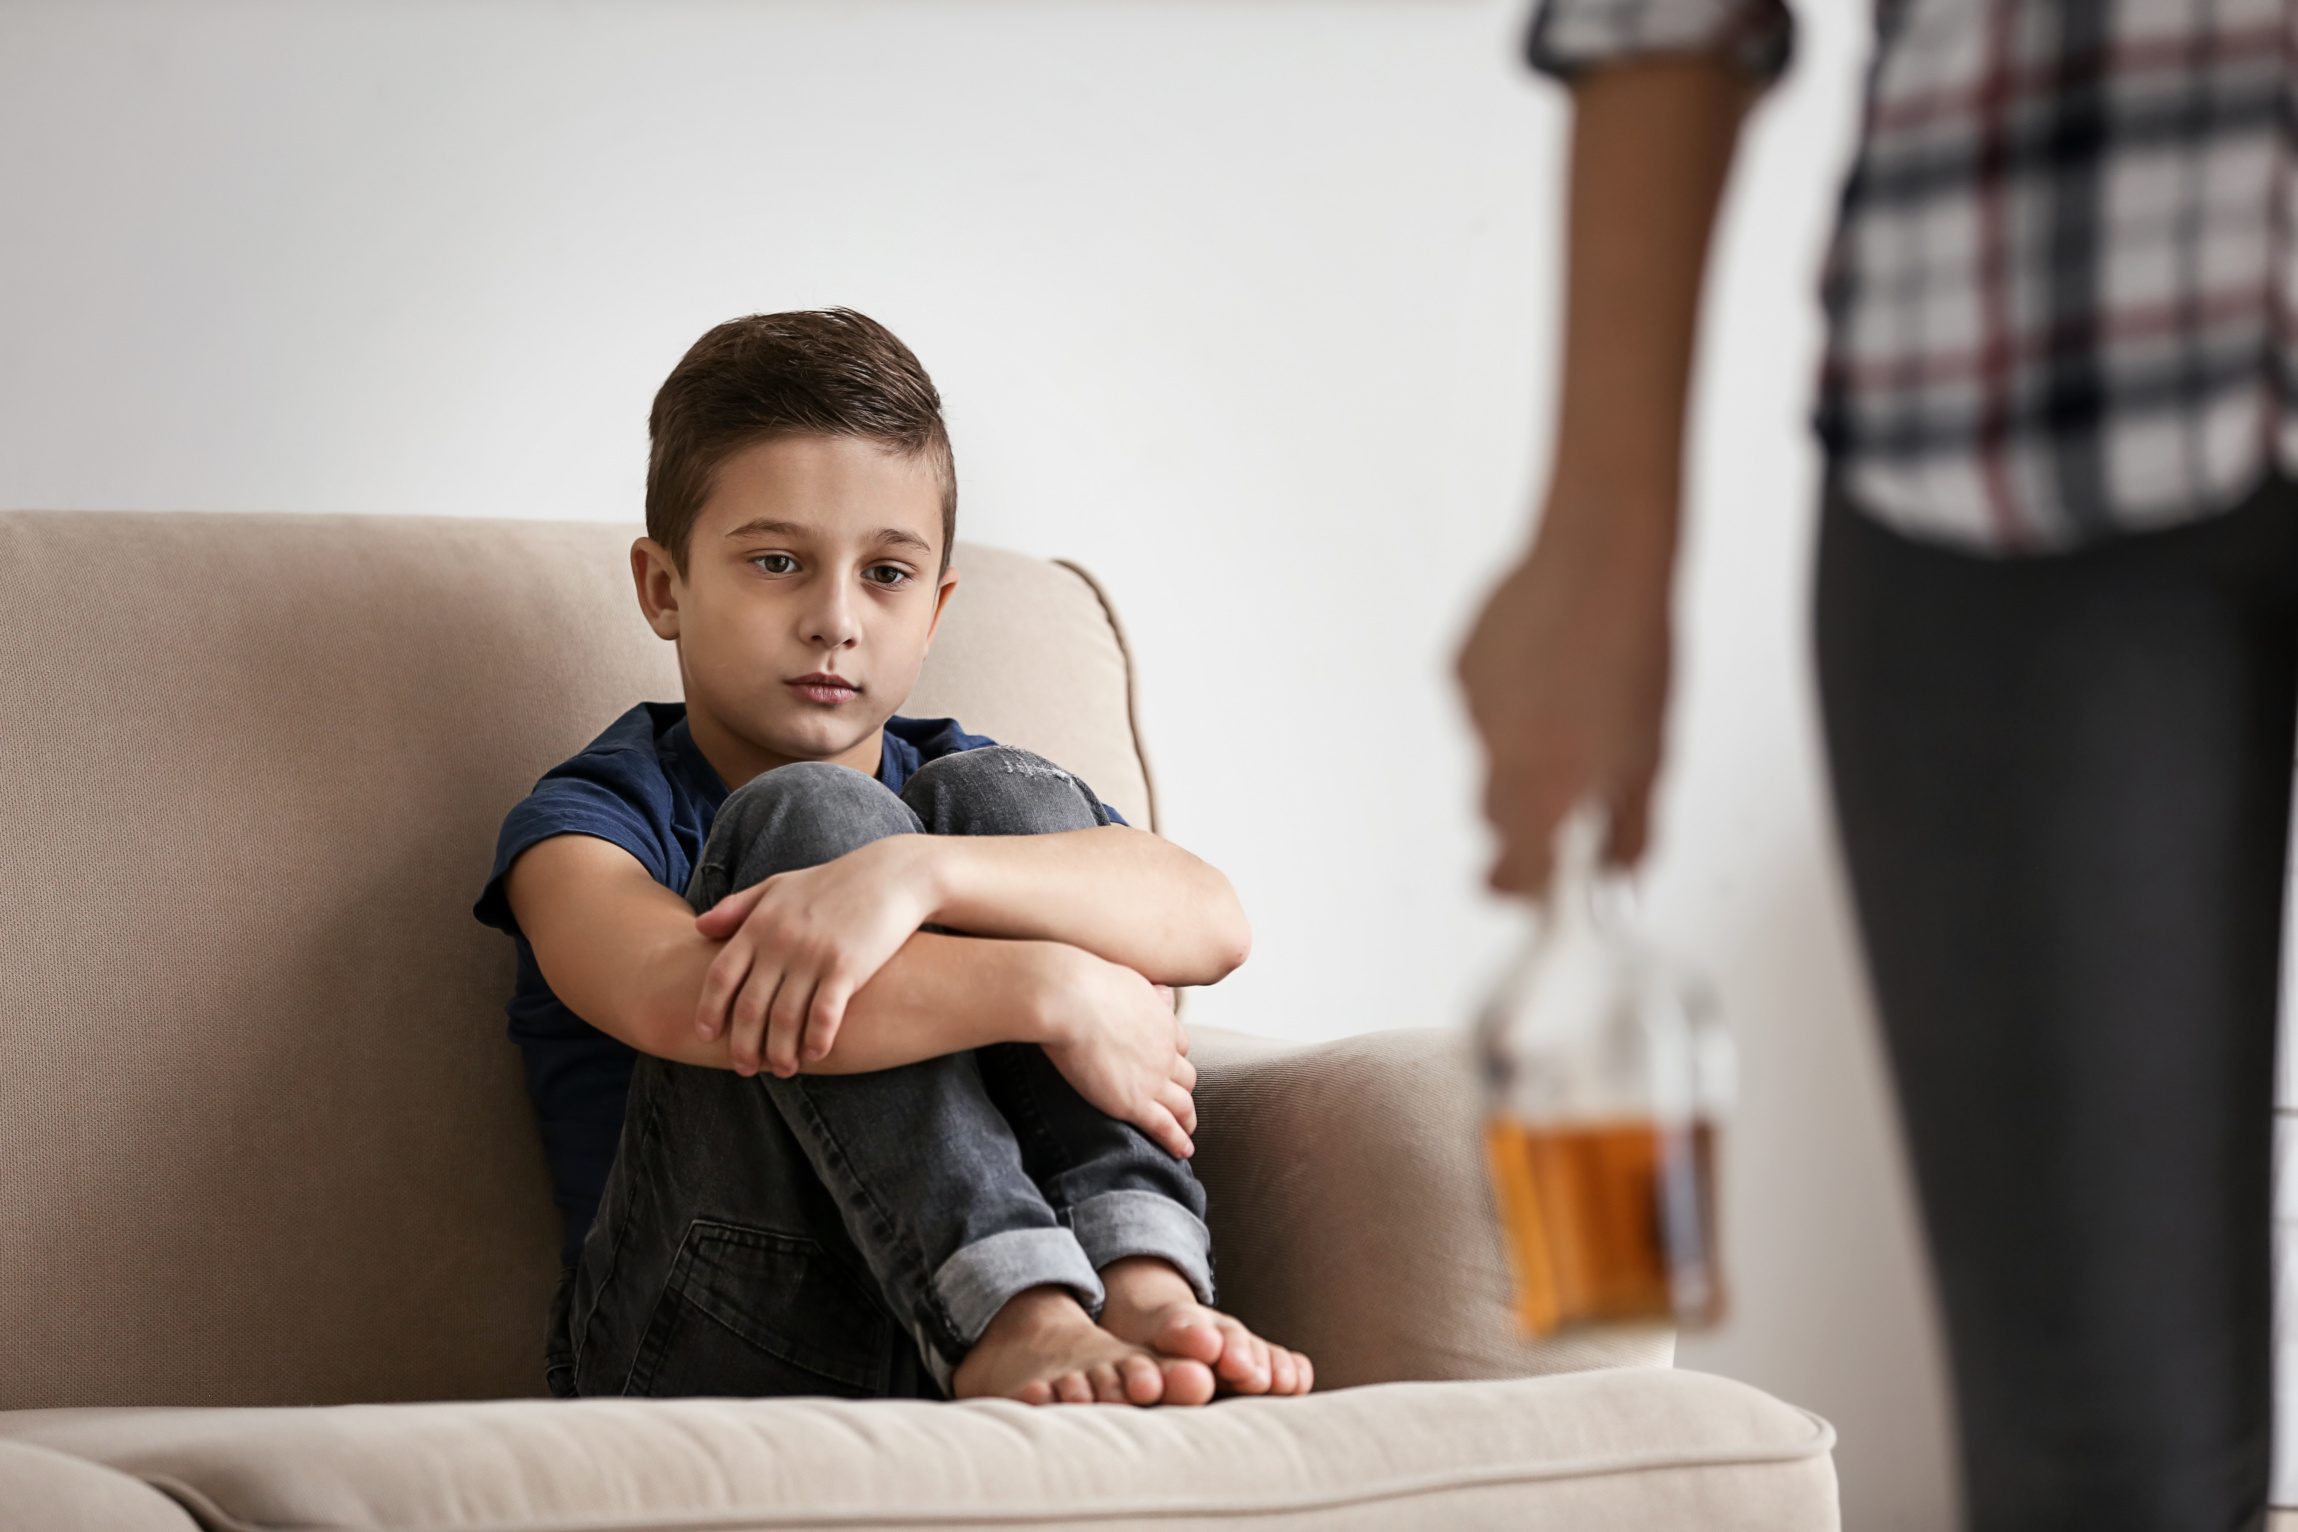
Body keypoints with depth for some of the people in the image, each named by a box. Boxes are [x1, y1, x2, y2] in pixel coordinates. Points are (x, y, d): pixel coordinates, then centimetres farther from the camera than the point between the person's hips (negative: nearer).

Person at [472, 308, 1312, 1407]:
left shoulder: (955, 786, 16)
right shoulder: (590, 818, 4)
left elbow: (1209, 921, -8)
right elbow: (669, 999, -23)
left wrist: (914, 873, -26)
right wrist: (1053, 994, -28)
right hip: (713, 1351, -3)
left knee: (1000, 796, -9)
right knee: (808, 814, -18)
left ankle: (1143, 1288, -30)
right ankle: (1017, 1316, -36)